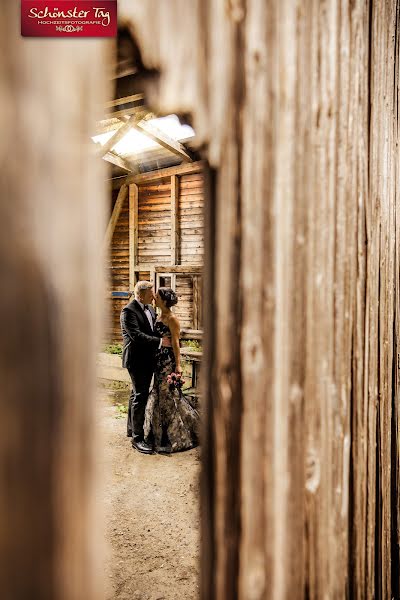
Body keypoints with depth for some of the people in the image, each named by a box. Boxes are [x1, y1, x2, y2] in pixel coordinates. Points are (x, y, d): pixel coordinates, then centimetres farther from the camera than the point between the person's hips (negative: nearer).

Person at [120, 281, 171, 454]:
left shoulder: (150, 308, 11)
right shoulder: (128, 311, -16)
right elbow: (136, 335, -25)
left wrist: (166, 338, -1)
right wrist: (160, 342, -24)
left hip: (148, 359, 9)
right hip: (137, 359, -9)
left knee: (137, 394, 19)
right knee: (140, 397, -5)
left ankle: (132, 428, 35)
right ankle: (137, 438, 6)